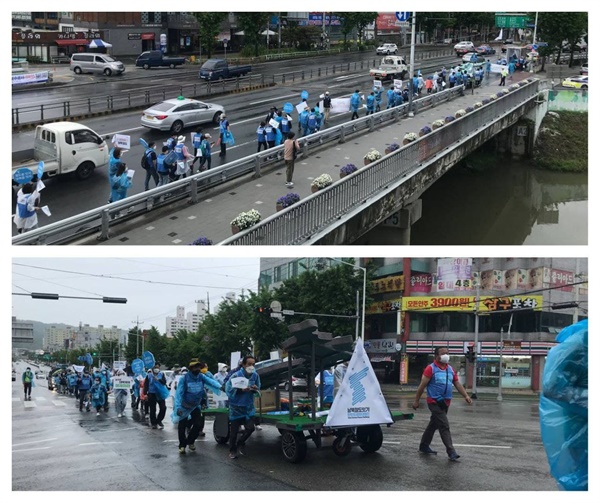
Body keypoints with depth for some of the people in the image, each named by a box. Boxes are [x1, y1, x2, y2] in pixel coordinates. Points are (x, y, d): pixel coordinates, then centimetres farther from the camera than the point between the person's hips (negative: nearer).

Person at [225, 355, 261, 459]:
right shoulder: (236, 375, -19)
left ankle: (240, 443, 29)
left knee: (250, 428, 1)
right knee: (234, 430, 6)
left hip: (249, 407, 4)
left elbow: (258, 387, 9)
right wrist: (241, 390, -30)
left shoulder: (255, 375, -5)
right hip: (236, 406, -4)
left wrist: (256, 389, -15)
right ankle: (232, 451, 24)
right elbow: (228, 389, -19)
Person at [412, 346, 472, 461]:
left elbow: (457, 384, 9)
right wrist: (416, 401, -9)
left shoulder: (450, 369, 11)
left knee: (433, 425, 17)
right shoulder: (431, 369, -10)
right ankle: (451, 452, -12)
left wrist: (466, 396, -5)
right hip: (435, 402, -7)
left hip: (445, 402, 7)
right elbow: (422, 386, -9)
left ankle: (424, 446, 31)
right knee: (444, 426, -12)